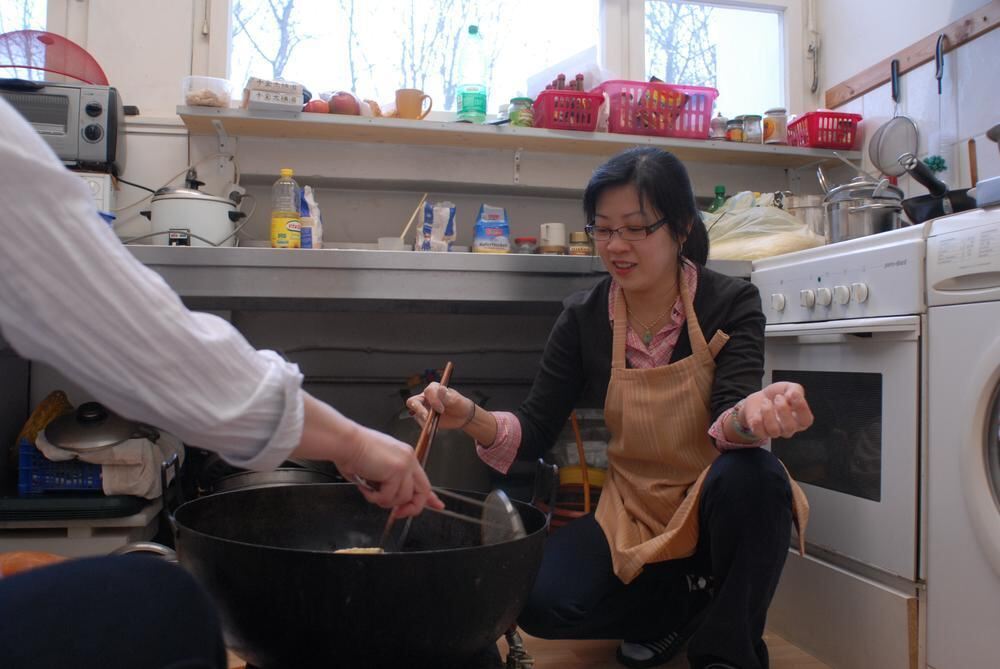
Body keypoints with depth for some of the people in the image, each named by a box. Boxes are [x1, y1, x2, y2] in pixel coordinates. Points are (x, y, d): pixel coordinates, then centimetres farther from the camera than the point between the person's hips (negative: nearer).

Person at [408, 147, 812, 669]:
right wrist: (470, 418, -29)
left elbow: (727, 422, -23)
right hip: (633, 514, 2)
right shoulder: (584, 318, -5)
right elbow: (535, 431, -8)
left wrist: (752, 416, -48)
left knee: (750, 475, -36)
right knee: (540, 602, -21)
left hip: (720, 509, -2)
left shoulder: (730, 303, -11)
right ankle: (688, 607, 6)